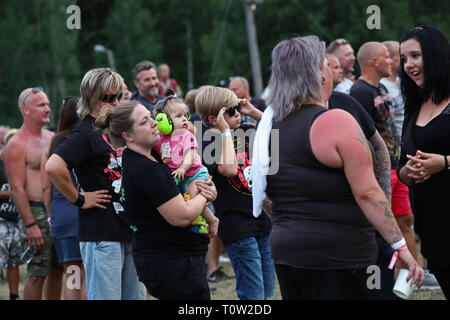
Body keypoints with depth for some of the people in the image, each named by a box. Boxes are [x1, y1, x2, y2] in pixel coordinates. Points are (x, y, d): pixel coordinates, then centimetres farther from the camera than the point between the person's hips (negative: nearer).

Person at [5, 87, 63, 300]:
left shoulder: (51, 137, 14)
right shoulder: (17, 144, -9)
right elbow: (17, 188, -13)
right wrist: (30, 225, -19)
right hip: (37, 212, -7)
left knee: (57, 269, 9)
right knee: (37, 273, -7)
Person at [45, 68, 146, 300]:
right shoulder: (85, 134, -12)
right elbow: (53, 167, -28)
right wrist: (79, 199, -18)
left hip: (129, 229, 9)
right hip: (101, 235, -9)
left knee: (136, 296, 11)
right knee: (105, 297, -7)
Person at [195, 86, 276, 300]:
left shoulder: (244, 132, 10)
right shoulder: (207, 144, -11)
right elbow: (229, 168, -28)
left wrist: (253, 112, 7)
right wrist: (225, 131, -20)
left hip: (262, 221, 8)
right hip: (237, 227, -8)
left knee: (268, 292, 12)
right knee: (253, 295, -9)